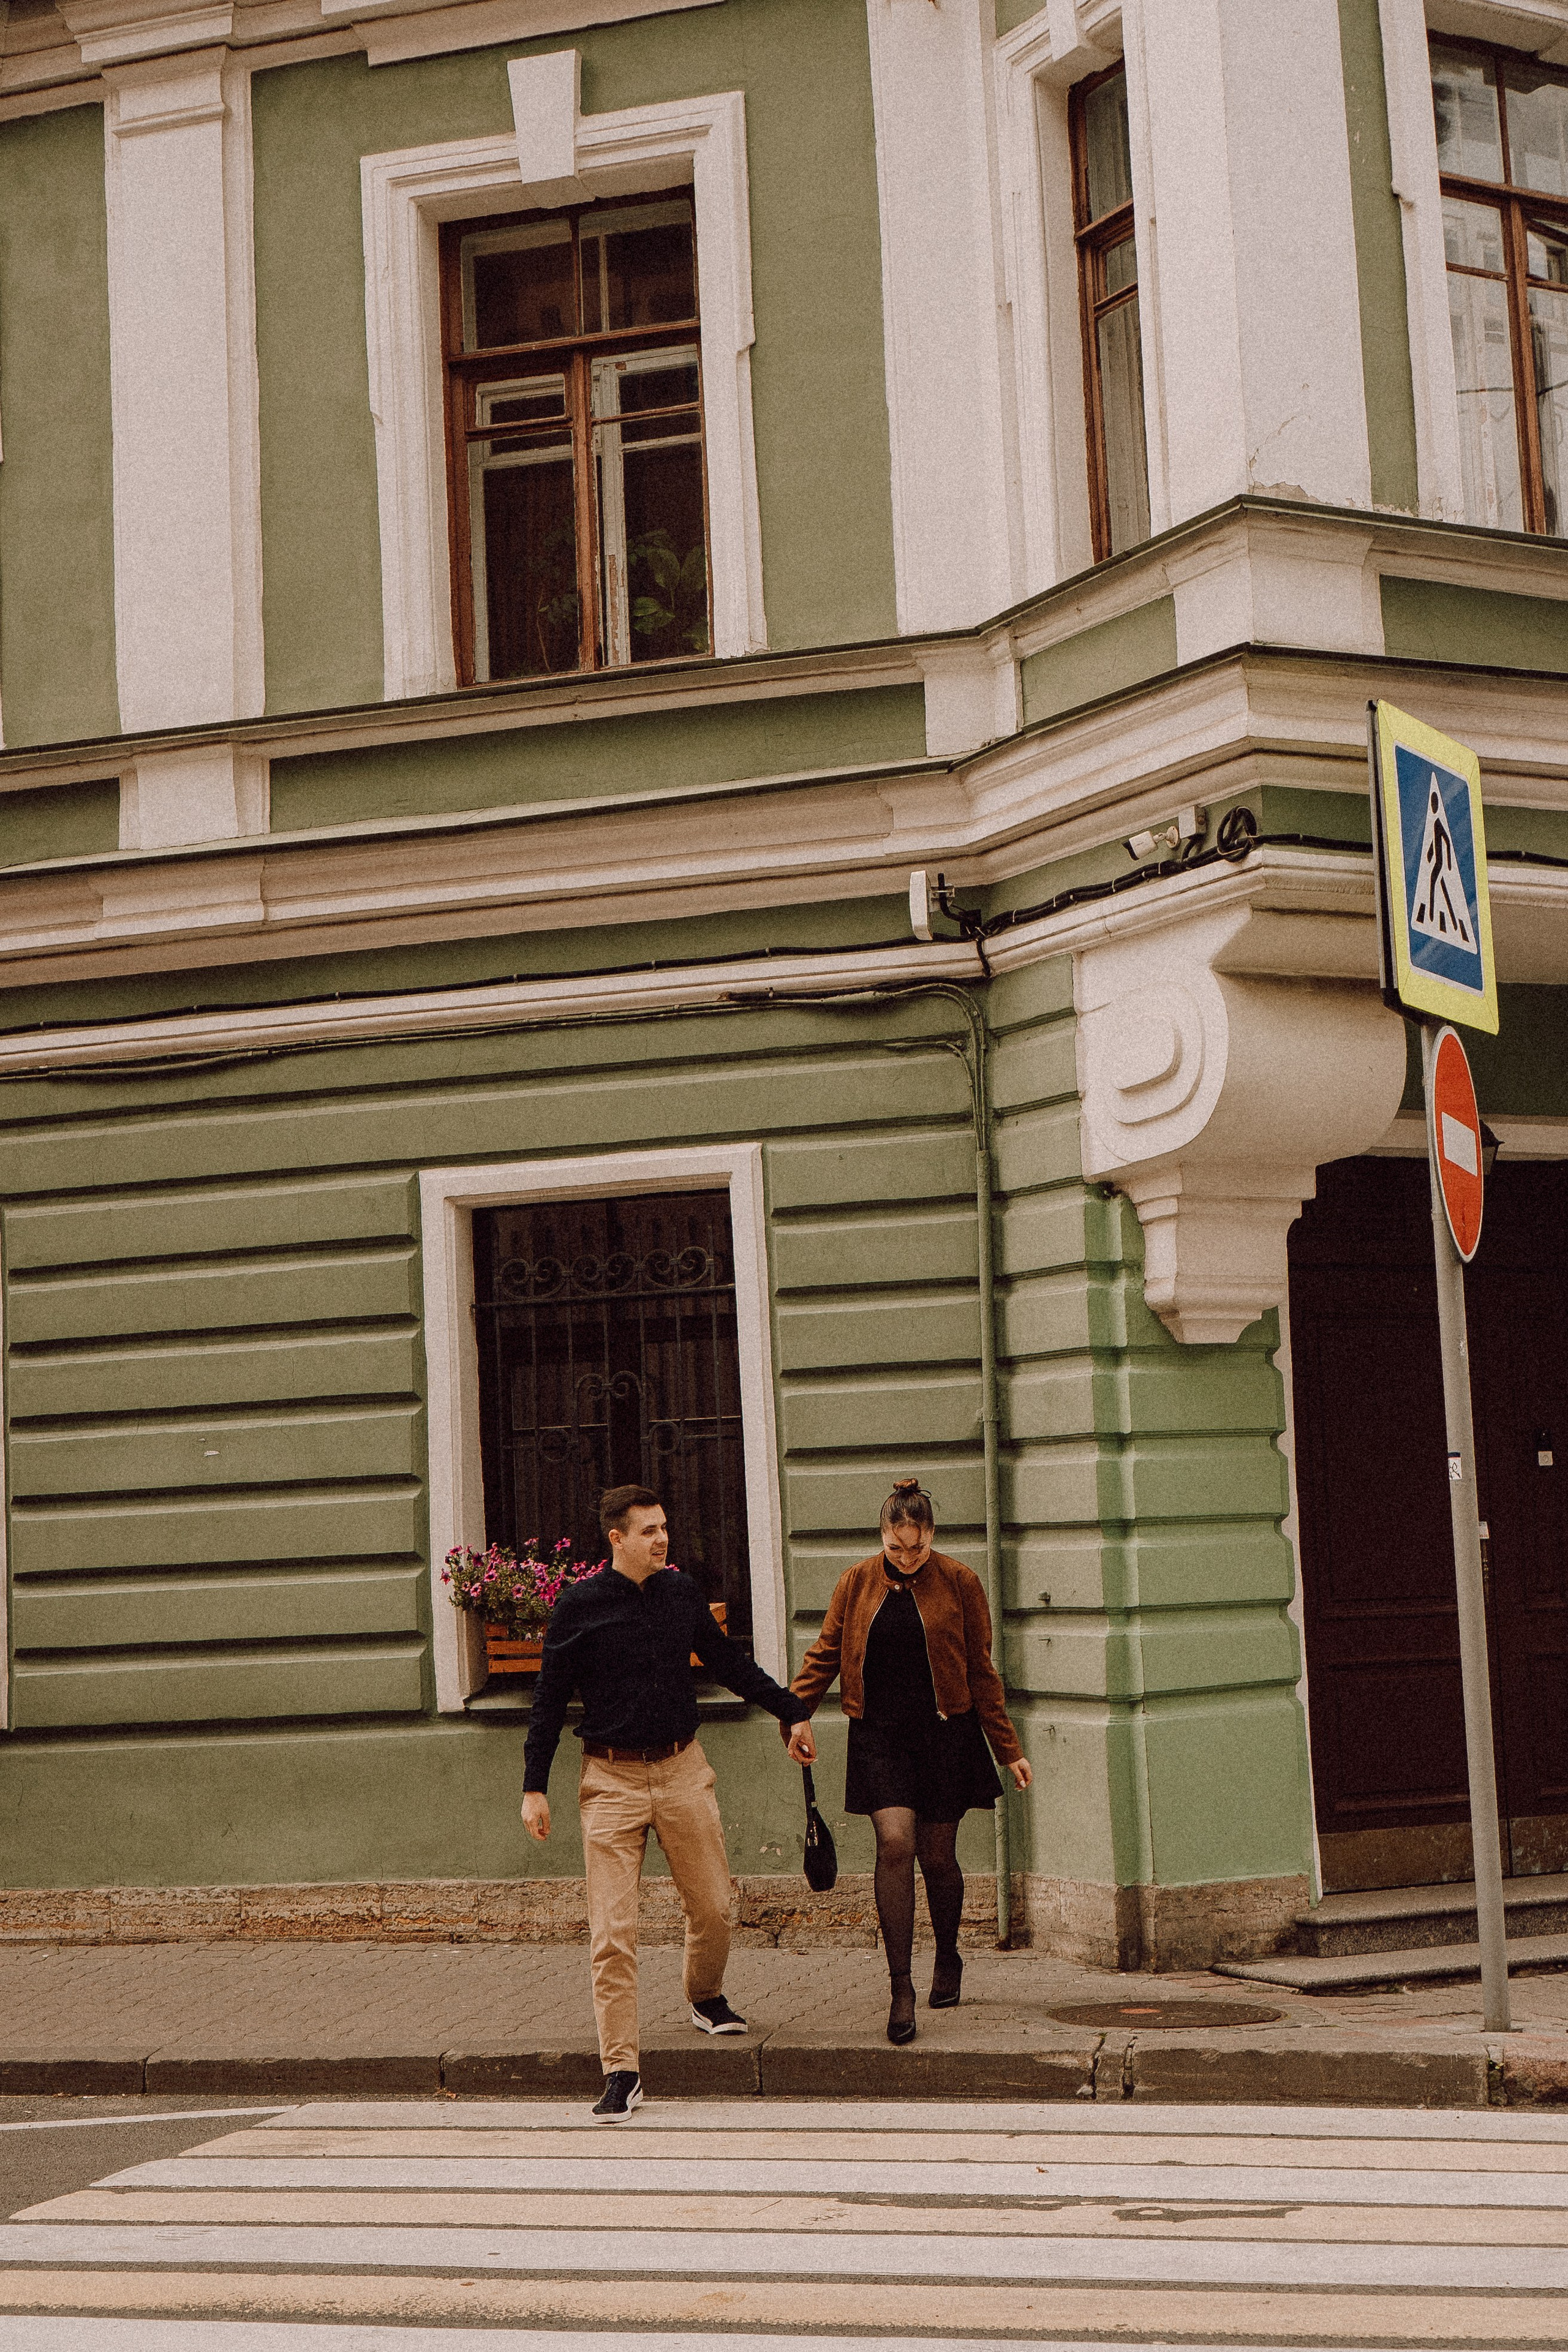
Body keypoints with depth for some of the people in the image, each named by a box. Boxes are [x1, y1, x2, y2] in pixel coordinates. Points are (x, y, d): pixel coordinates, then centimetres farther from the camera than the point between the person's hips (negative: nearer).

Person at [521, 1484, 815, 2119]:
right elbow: (549, 1701, 0)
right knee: (612, 1932, -6)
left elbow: (729, 1662, 20)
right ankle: (621, 2072, -1)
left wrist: (789, 1710, 20)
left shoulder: (681, 1593, 5)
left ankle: (706, 1998, 38)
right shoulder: (579, 1606, -5)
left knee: (712, 1907, 7)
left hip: (682, 1770, 3)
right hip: (611, 1780, -3)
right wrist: (534, 1788, -2)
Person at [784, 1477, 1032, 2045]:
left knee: (937, 1855, 5)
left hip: (945, 1734, 0)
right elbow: (825, 1652, 9)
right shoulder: (857, 1582, 3)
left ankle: (948, 1958, 33)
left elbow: (981, 1673, 5)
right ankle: (901, 1987, -12)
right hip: (879, 1736, 0)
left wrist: (1009, 1750, 4)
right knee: (895, 1844, -16)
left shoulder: (958, 1582, -1)